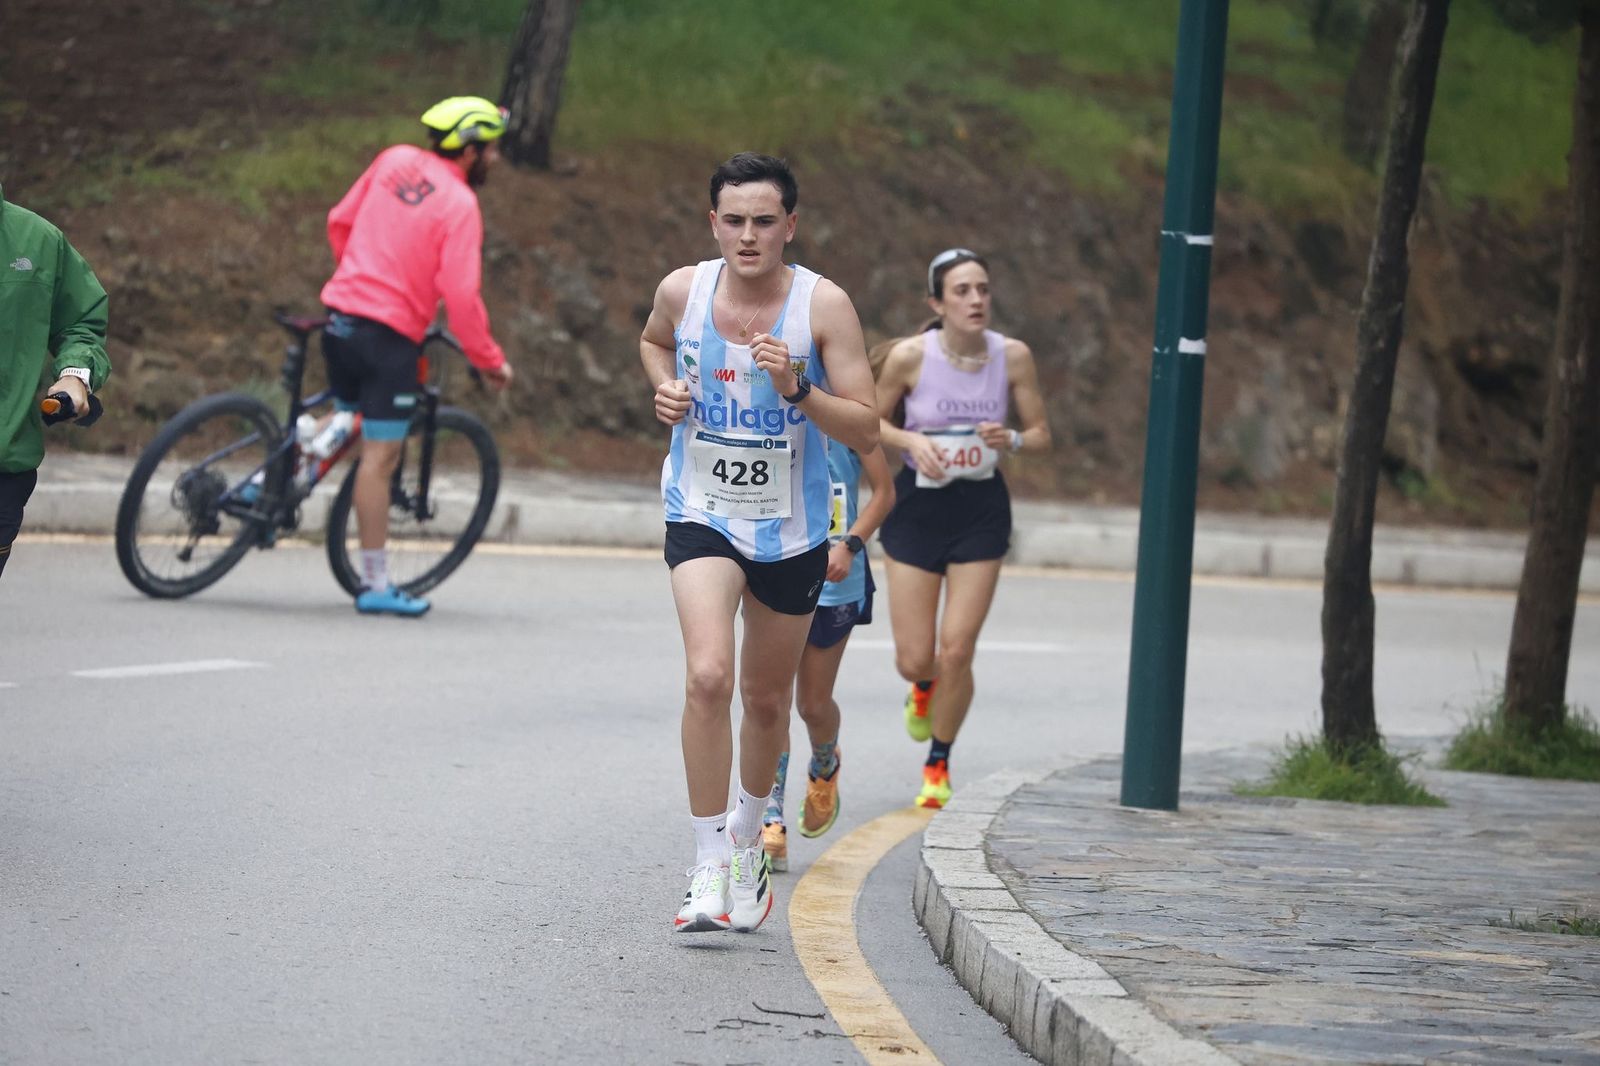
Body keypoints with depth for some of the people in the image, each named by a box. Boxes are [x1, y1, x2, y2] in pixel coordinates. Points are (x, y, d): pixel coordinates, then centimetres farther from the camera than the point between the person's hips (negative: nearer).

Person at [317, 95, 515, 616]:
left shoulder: (395, 160, 6)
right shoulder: (459, 204, -13)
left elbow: (340, 221, 15)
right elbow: (460, 295, -17)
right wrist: (490, 360, -5)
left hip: (341, 311, 7)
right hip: (390, 333, -7)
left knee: (346, 419, 29)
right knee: (380, 455, -2)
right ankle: (376, 585, 3)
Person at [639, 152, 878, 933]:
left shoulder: (823, 306, -14)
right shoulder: (683, 290, -8)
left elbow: (866, 433, -14)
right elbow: (653, 340, 18)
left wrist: (798, 390, -29)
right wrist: (664, 387, -2)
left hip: (791, 528, 1)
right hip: (702, 514, -1)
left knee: (766, 699, 16)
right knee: (708, 677, -23)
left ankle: (747, 837, 43)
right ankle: (709, 868, -17)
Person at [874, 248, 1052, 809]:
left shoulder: (1013, 356, -8)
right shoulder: (910, 355, -13)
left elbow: (1040, 433, 3)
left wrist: (1011, 439, -19)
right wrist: (912, 440, -18)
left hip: (982, 512, 1)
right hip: (918, 507, -1)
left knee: (956, 653, -5)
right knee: (914, 659, 0)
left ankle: (938, 766, 17)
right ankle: (924, 687, 40)